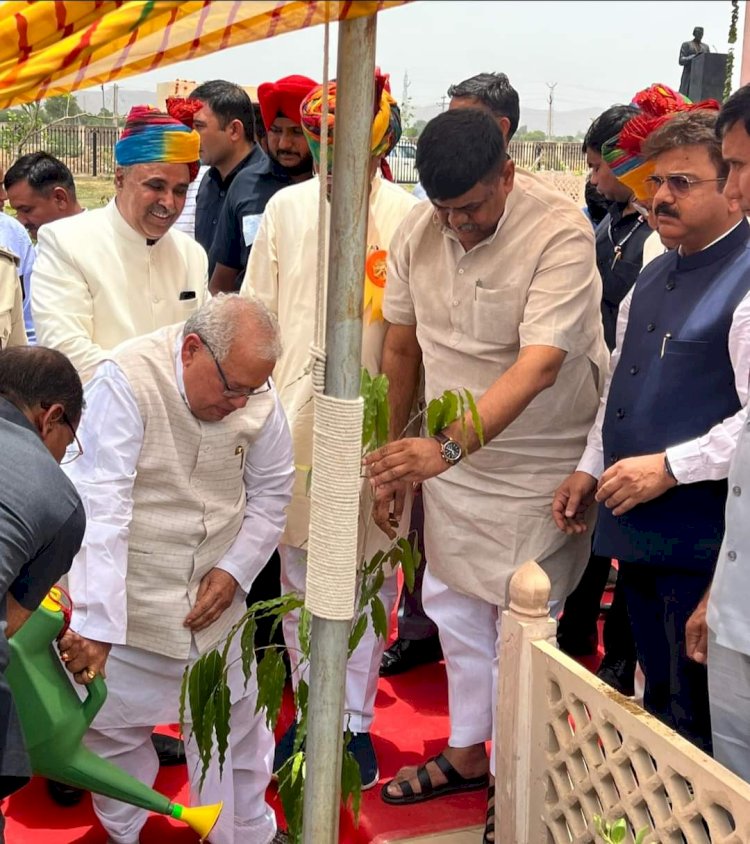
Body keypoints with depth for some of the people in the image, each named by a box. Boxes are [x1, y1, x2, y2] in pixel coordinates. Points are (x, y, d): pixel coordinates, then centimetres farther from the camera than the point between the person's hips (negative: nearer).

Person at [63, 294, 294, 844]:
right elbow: (100, 508, -28)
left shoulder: (259, 396, -8)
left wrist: (234, 570, -6)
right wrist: (96, 620, -31)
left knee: (234, 725, 13)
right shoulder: (126, 382, -23)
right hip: (126, 602, -3)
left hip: (215, 598, 4)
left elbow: (271, 495, 6)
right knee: (116, 729, 10)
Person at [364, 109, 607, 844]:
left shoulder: (560, 232, -24)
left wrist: (448, 447, -47)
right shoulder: (418, 231, -6)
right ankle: (467, 754, 40)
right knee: (452, 606, 17)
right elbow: (401, 347, 5)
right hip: (447, 460, 6)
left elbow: (539, 366, -35)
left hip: (539, 466, -5)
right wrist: (392, 459, 8)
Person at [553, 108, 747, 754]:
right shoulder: (654, 277, 14)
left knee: (695, 718, 0)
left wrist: (669, 467, -20)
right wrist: (590, 469, 16)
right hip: (634, 527, 9)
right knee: (657, 700, 21)